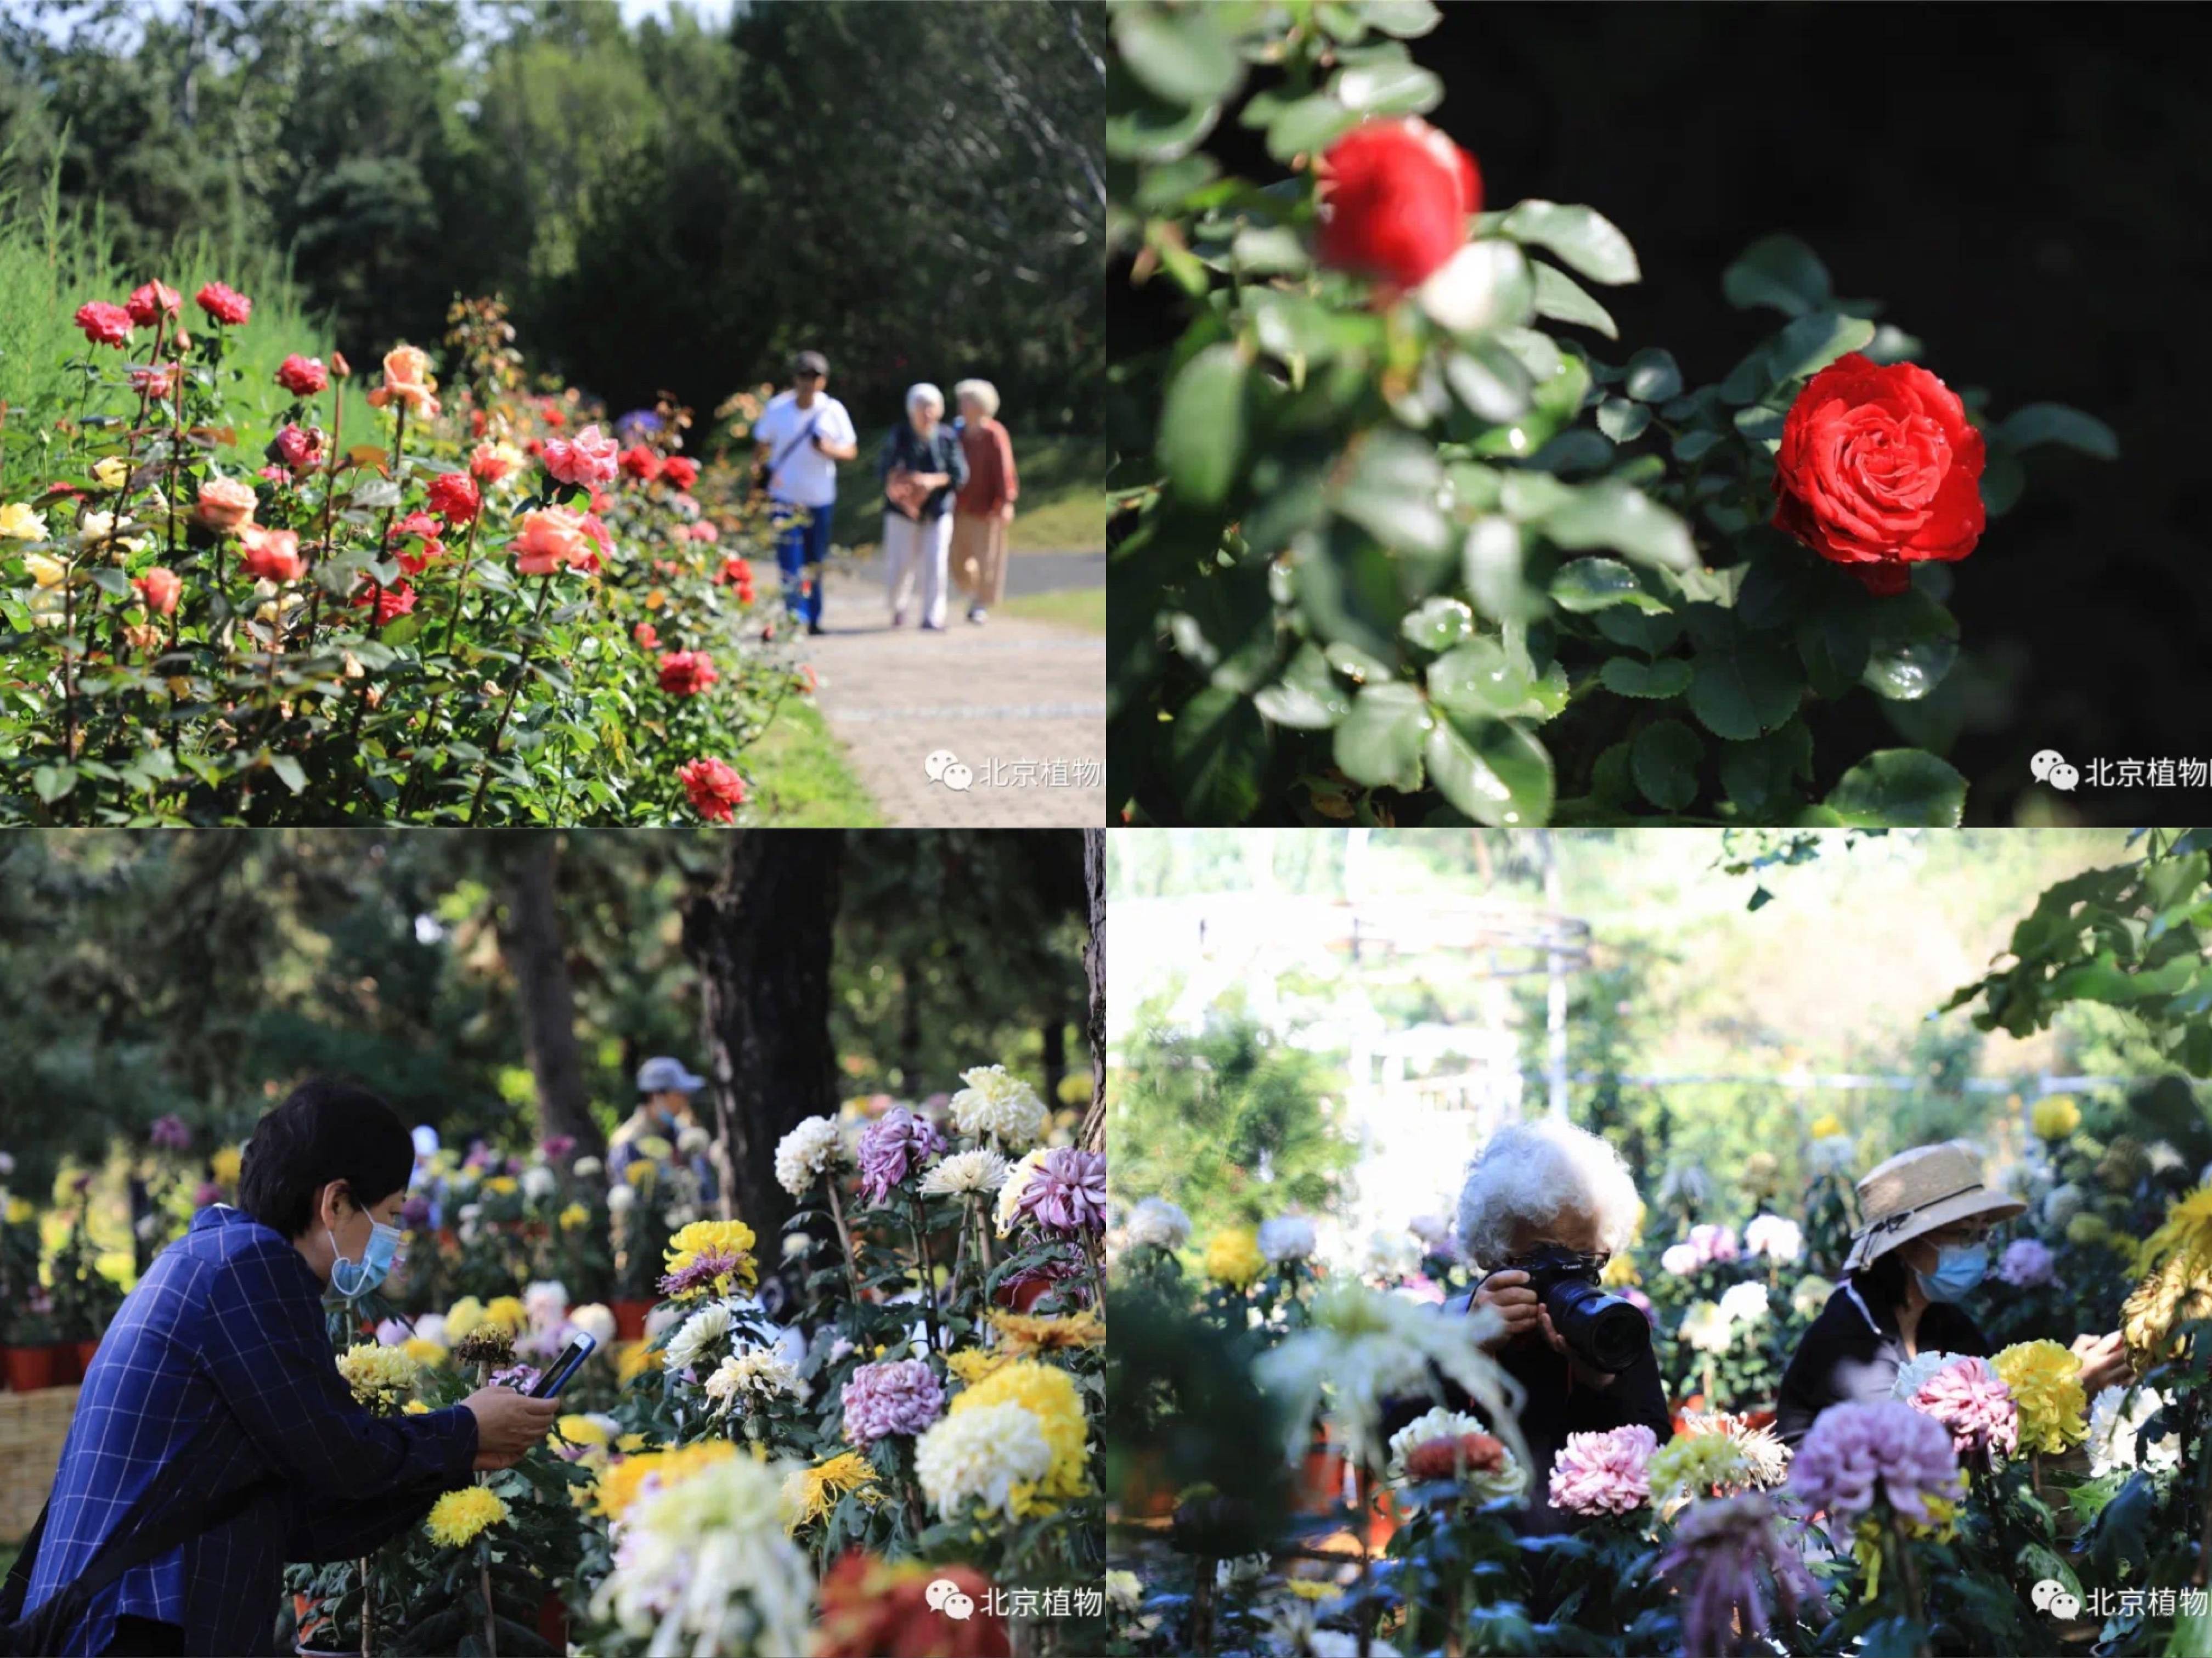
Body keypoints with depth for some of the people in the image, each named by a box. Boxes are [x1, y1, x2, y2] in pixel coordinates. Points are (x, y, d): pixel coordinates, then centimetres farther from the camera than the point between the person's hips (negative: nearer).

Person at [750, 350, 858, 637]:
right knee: (791, 561, -12)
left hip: (820, 497, 2)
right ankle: (797, 618, -14)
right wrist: (762, 469, -10)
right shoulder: (777, 408, -3)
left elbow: (851, 450, 0)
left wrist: (830, 449, -21)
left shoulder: (833, 410, -3)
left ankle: (813, 618, 23)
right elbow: (762, 445, 8)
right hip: (785, 495, -2)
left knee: (815, 561, 11)